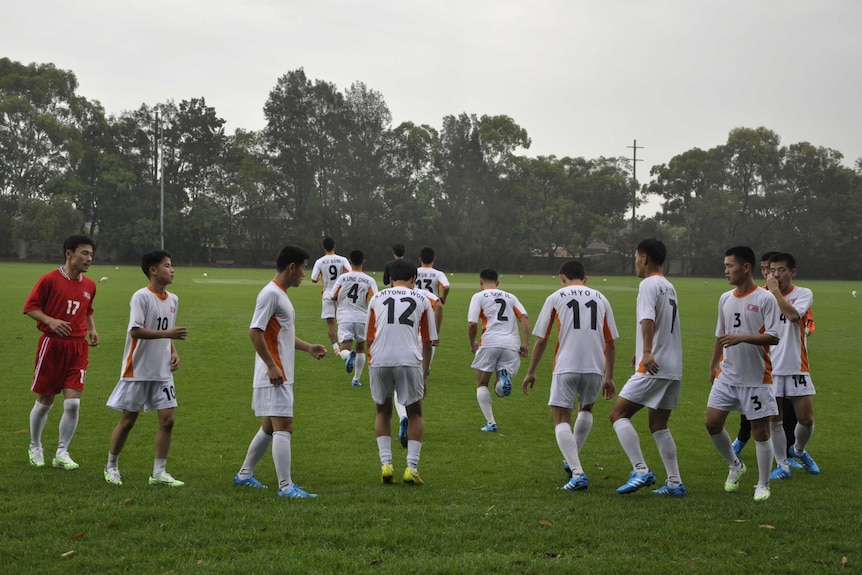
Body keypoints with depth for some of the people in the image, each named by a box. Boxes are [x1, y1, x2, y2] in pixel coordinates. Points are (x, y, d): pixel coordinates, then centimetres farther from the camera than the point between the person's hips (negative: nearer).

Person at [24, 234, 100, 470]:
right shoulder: (50, 280, -8)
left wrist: (92, 329, 7)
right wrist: (50, 321, -21)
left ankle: (62, 453, 5)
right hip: (52, 344, -4)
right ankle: (35, 448, 29)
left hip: (78, 347, 4)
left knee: (73, 402, -7)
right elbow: (30, 307, -6)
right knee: (44, 402, 6)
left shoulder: (89, 285, 8)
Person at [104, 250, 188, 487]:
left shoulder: (173, 299, 10)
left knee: (167, 419, -2)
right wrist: (167, 333, -28)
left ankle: (158, 472, 6)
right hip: (138, 371, -6)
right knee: (128, 420, 4)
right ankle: (111, 466, 22)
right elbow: (135, 331, -22)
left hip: (162, 372, 6)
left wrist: (174, 352, 5)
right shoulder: (141, 296, -13)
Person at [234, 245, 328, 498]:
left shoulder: (280, 294, 17)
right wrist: (272, 366, -22)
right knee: (284, 427, -12)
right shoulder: (270, 293, -14)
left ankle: (244, 474, 29)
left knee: (270, 427, 17)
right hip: (274, 376, -10)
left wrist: (308, 348, 18)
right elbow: (255, 331, -20)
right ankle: (286, 486, -12)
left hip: (281, 376, 10)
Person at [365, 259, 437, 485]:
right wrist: (425, 374, 20)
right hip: (410, 360, -1)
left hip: (379, 361, 1)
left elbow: (369, 338, 16)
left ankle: (385, 464, 9)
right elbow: (427, 341, 15)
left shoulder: (377, 298, 17)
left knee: (383, 411, 20)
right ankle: (411, 468, 5)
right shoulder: (421, 299, 15)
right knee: (415, 413, 15)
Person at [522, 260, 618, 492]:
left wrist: (531, 372, 16)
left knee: (561, 419, 1)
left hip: (566, 367, -3)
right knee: (587, 408, 30)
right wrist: (609, 377, 21)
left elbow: (541, 340, 7)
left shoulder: (555, 298, 7)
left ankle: (577, 473, -16)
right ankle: (572, 461, 30)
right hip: (595, 368, 3)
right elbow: (610, 343, 15)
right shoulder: (600, 299, 15)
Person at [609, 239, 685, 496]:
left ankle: (641, 471, -15)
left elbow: (647, 319, -26)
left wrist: (647, 352, -39)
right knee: (658, 425, 14)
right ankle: (675, 483, 11)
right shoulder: (669, 287, 20)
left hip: (654, 367, -9)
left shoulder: (649, 284, -9)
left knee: (618, 413, -5)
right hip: (673, 368, 9)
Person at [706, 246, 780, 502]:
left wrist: (742, 337, -27)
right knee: (712, 423, 0)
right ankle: (735, 466, 24)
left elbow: (773, 337, -16)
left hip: (756, 377, -6)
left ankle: (763, 485, 13)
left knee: (760, 430, 0)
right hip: (727, 375, 6)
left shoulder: (765, 299, -10)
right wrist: (713, 364, 18)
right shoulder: (725, 298, 8)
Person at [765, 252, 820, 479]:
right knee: (774, 420, 1)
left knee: (806, 419, 0)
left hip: (797, 367, -1)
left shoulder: (804, 294, -3)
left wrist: (775, 290, -19)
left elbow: (792, 314, -23)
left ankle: (798, 450, 30)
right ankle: (782, 465, 14)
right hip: (770, 367, 1)